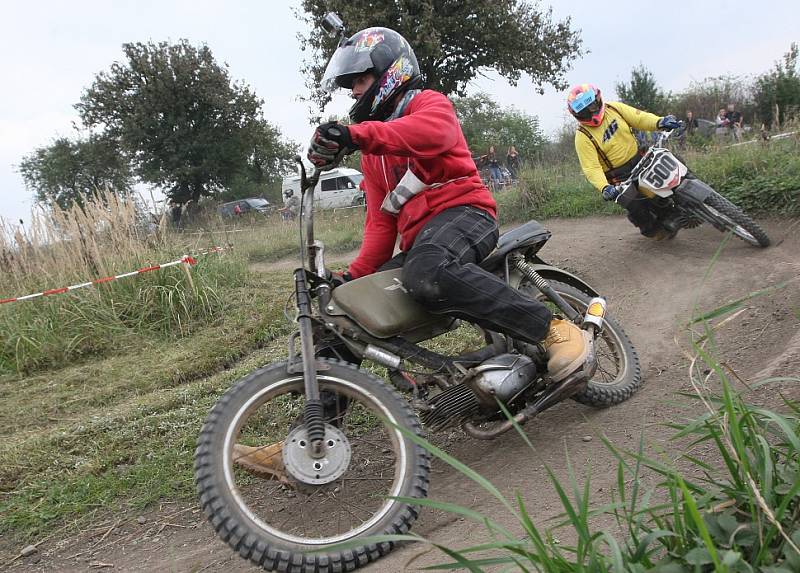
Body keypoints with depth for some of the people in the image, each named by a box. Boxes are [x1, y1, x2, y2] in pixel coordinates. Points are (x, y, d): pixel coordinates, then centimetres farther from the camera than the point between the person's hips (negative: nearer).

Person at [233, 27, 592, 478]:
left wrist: (355, 135, -39)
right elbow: (381, 221, 20)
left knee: (427, 274, -42)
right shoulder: (374, 151, 28)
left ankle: (553, 328, -30)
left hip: (461, 210, -8)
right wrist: (356, 274, 2)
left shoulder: (428, 102, 5)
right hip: (416, 242, 8)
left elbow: (436, 131, -24)